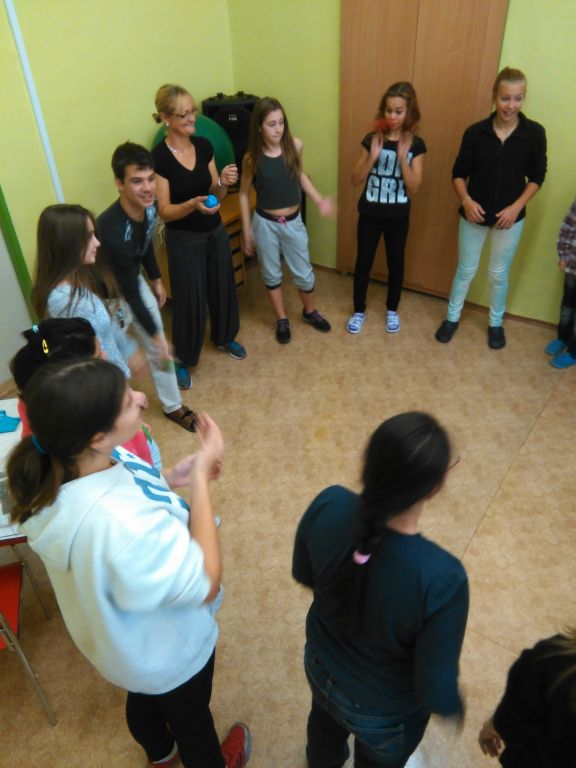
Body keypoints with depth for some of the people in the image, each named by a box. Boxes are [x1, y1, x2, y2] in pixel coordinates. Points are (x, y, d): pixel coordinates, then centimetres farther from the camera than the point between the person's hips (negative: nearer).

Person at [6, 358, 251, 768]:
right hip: (168, 649, -7)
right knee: (190, 715, 28)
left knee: (144, 693, 38)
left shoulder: (61, 471, -23)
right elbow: (205, 584, -34)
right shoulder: (122, 526, -48)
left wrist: (167, 479, -14)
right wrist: (199, 479, -36)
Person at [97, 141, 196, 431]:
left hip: (133, 277, 7)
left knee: (158, 348, 11)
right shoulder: (112, 230, -41)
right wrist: (155, 334, -23)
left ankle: (172, 406, 28)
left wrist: (156, 279, 17)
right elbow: (129, 292, -31)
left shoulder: (149, 206, -18)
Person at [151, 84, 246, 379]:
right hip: (183, 240, -6)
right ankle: (182, 358, 26)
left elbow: (217, 195, 4)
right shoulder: (159, 157, -18)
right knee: (189, 299, 4)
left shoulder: (204, 145, -1)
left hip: (215, 232, 6)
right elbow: (164, 211, -19)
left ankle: (224, 337, 46)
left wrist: (223, 182, -18)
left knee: (223, 287, 20)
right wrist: (193, 204, -36)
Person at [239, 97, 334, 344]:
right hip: (265, 223, -2)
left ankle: (310, 312, 40)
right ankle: (281, 319, 33)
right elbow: (244, 194, -4)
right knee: (272, 275, 14)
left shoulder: (294, 145, -9)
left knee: (303, 273, 14)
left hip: (293, 222, 2)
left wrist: (319, 200, 2)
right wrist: (247, 232, -2)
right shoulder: (252, 157, -14)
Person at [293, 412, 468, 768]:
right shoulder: (442, 578, -42)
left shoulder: (328, 506, -30)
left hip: (321, 666, 4)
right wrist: (454, 708, -3)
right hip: (384, 711, -4)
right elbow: (434, 690, -26)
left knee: (327, 724, 40)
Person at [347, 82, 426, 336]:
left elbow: (414, 187, -12)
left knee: (396, 262, 13)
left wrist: (403, 157, -23)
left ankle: (392, 310, 33)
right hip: (370, 213, 0)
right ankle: (359, 311, 25)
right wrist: (373, 156, -22)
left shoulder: (416, 145, -6)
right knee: (363, 261, 8)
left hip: (398, 215, 0)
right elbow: (356, 180, -7)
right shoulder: (371, 139, -5)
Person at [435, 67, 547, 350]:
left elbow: (537, 176, -1)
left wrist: (516, 206, -13)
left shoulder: (534, 133, -9)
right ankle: (452, 318, 33)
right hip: (474, 214, 0)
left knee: (499, 273, 13)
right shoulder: (475, 132, -10)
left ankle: (496, 323, 34)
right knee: (466, 270, 13)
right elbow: (459, 173, -3)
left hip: (510, 218, 0)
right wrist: (466, 200, -20)